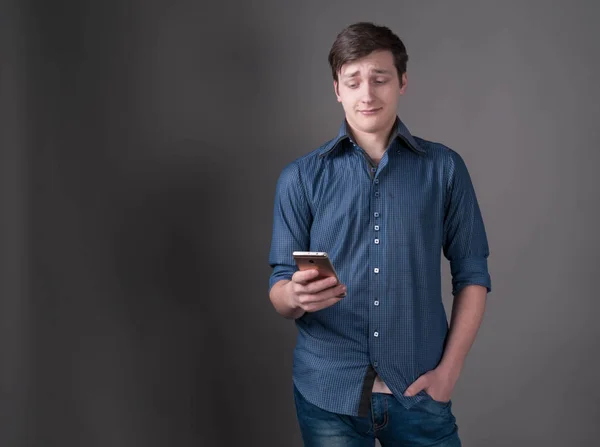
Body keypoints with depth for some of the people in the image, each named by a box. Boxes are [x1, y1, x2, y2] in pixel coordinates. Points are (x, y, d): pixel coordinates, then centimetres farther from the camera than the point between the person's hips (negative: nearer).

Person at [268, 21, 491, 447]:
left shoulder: (445, 168, 0)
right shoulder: (300, 177, 0)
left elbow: (472, 274, 3)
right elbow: (279, 289, -1)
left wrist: (449, 370, -4)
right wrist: (297, 296, -23)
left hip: (419, 393, 0)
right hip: (328, 392, 0)